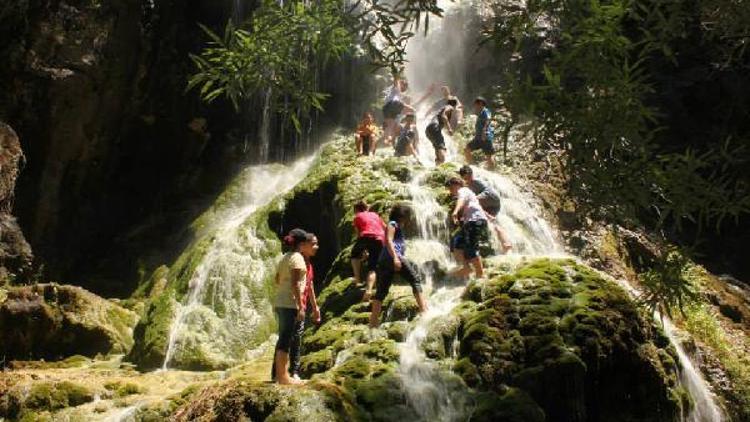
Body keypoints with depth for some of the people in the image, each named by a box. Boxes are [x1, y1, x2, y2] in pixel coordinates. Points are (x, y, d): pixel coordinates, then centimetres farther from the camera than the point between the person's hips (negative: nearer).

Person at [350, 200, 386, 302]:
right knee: (372, 268, 4)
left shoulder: (358, 217, 21)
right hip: (379, 239, 3)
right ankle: (369, 290, -17)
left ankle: (357, 277, 13)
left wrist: (363, 250, 25)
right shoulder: (375, 215, 31)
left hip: (366, 237, -2)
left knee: (355, 254, 29)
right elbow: (385, 228, 31)